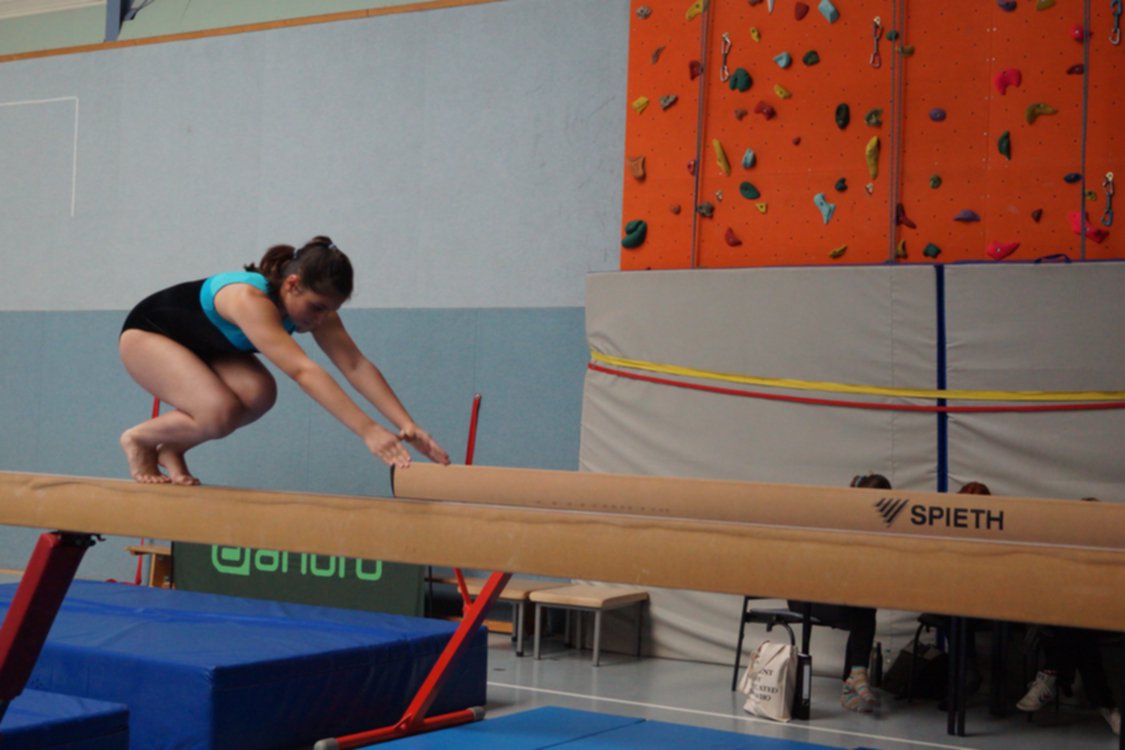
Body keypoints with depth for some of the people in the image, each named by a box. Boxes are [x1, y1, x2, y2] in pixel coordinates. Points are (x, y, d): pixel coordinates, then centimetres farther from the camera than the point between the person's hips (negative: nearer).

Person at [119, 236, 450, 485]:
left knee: (258, 393, -21)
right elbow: (303, 371, -51)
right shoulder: (251, 300, -41)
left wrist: (407, 425, -34)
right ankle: (139, 439, 1)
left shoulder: (315, 303, -19)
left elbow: (356, 365, -23)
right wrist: (367, 430, -57)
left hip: (201, 345, 7)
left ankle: (171, 449, 3)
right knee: (220, 414, -29)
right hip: (145, 333, -7)